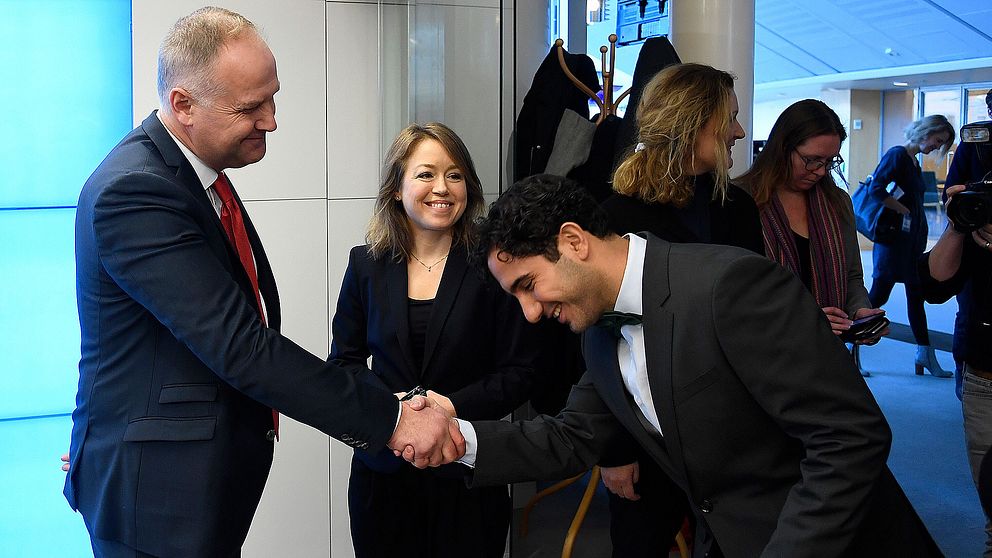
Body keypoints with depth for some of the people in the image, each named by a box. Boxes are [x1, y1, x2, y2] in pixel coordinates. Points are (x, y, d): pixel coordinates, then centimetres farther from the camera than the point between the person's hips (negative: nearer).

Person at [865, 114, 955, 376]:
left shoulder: (914, 161, 15)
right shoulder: (897, 155, -13)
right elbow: (876, 189, -25)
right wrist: (904, 210, -16)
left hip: (913, 239, 9)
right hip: (893, 237, -9)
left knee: (916, 295, 11)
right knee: (879, 294, -4)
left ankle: (926, 355, 15)